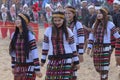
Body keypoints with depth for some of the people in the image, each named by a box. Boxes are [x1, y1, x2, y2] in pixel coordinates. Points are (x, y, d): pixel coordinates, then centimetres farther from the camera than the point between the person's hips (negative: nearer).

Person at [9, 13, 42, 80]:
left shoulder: (30, 36, -13)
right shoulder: (14, 35, 4)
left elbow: (35, 53, -14)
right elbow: (13, 53, 12)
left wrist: (37, 69, -15)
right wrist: (13, 66, 15)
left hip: (29, 67, -5)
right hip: (18, 67, 5)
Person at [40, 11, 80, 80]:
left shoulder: (68, 31, 2)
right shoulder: (49, 30, 3)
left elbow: (73, 47, 5)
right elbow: (45, 46, 11)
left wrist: (76, 61, 5)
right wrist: (43, 59, 12)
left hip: (66, 59, -1)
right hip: (53, 60, 1)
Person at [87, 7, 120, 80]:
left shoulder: (109, 24, -5)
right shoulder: (95, 24, 8)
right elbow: (91, 36, 9)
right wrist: (89, 47, 4)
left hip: (106, 48, -4)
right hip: (96, 48, 4)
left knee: (104, 67, -5)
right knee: (97, 67, 9)